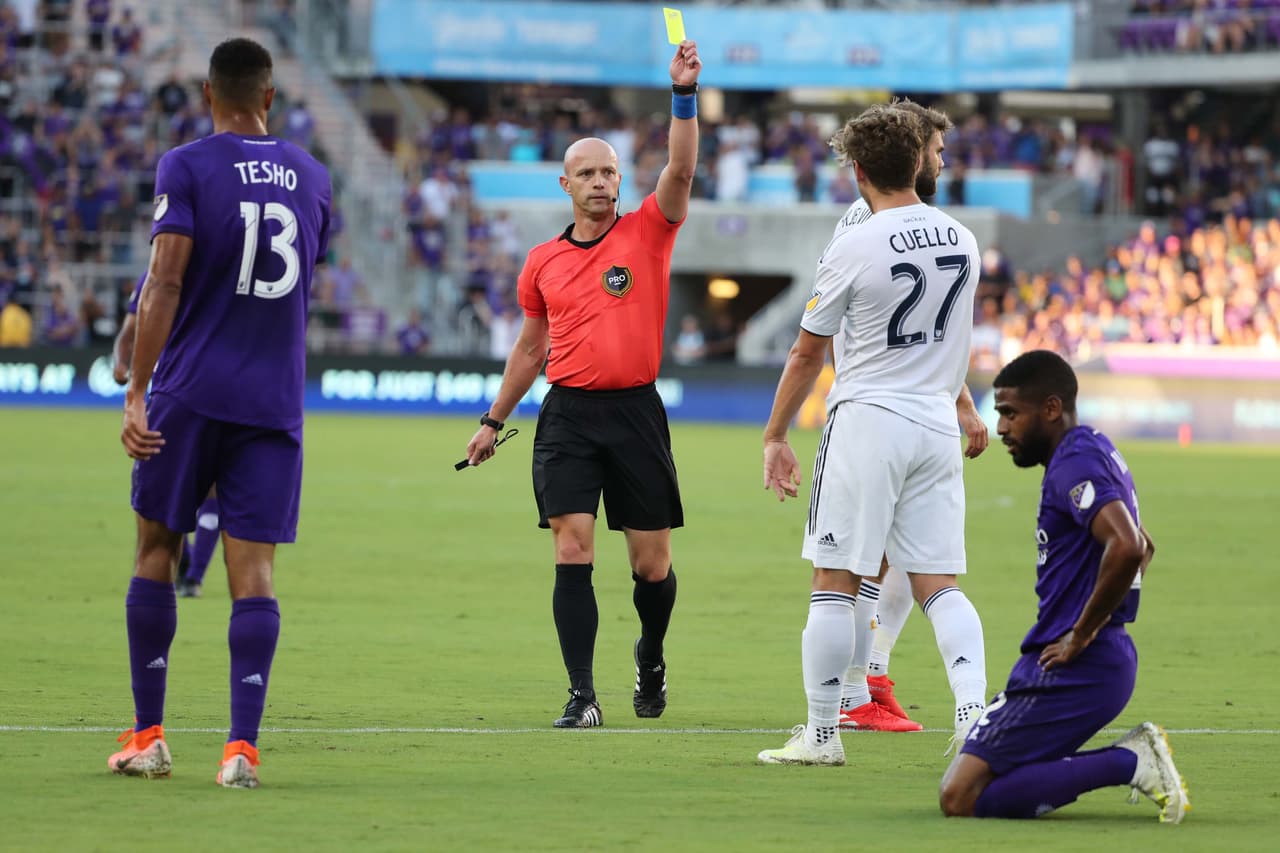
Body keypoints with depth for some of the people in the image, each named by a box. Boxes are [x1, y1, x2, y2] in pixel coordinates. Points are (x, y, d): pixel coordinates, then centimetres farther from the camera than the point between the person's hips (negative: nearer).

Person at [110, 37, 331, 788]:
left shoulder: (187, 168, -5)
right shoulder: (312, 176, 10)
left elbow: (166, 282, -13)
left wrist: (136, 393, -14)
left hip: (190, 391, -2)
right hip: (274, 401, 3)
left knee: (157, 550, 11)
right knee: (253, 570, -2)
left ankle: (149, 735, 14)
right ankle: (243, 745, -13)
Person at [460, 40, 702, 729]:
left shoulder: (647, 232, 3)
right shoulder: (543, 263, 10)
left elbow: (681, 168, -13)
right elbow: (530, 347, 22)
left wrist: (684, 95, -25)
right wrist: (493, 420, 24)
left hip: (636, 413, -1)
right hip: (567, 415, 1)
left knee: (652, 563, 5)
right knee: (573, 554, -10)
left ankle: (650, 657, 34)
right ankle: (582, 696, -11)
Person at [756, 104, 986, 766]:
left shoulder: (851, 250, -11)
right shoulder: (961, 240, 6)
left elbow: (806, 355, -2)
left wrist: (775, 437, 9)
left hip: (867, 419, -5)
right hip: (937, 422, 5)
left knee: (835, 583, 2)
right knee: (938, 584, 6)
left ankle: (822, 732, 5)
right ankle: (974, 709, -12)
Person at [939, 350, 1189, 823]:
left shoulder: (1075, 461, -14)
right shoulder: (1093, 452, 18)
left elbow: (1127, 548, -32)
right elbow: (1142, 547, 35)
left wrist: (1082, 635, -21)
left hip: (1073, 671, -11)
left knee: (960, 798, -15)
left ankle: (1128, 763, -16)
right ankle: (1133, 759, 5)